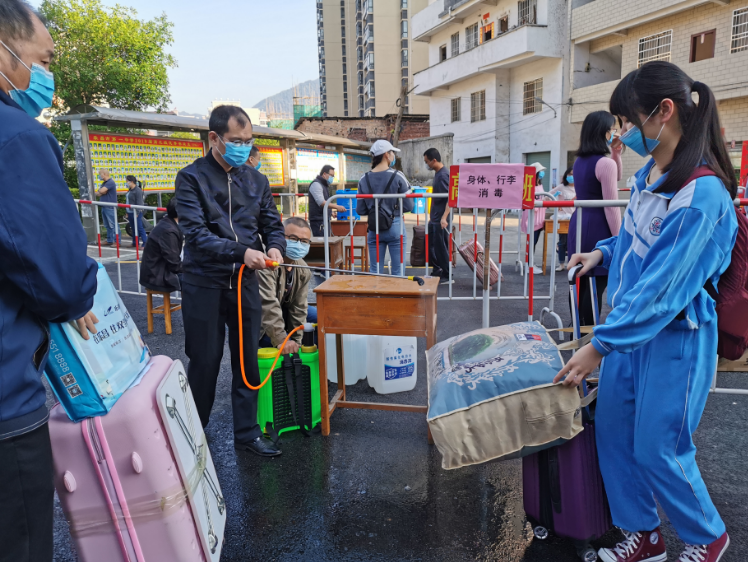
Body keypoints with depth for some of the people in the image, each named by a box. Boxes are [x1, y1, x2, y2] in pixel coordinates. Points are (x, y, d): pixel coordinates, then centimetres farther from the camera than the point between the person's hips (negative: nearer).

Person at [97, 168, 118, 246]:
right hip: (104, 207, 10)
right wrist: (101, 192, -6)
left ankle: (117, 241, -6)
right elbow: (99, 193, 14)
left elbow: (102, 190, -21)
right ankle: (109, 240, 19)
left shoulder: (110, 182, -11)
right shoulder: (104, 183, 18)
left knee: (113, 225, -8)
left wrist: (100, 190, 0)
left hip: (110, 207, -10)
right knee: (107, 225, 13)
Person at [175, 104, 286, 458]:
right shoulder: (192, 178, -6)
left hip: (245, 283, 4)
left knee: (248, 360, 10)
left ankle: (247, 433, 26)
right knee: (204, 362, 7)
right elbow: (195, 232, -16)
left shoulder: (256, 180, 9)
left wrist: (275, 246, -12)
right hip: (204, 283, -4)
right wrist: (241, 251, -28)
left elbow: (272, 224, 11)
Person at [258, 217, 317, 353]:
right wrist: (280, 340, -40)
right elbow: (267, 304, -38)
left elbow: (299, 306, -3)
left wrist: (296, 340, -7)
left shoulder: (303, 270, -7)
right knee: (284, 345, -27)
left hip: (282, 310, 8)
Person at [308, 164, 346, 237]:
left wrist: (331, 212, 15)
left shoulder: (325, 185, 20)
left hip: (325, 220, 10)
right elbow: (321, 203, -22)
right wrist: (337, 207, -27)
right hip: (318, 220, -10)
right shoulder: (316, 184, -11)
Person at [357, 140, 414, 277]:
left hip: (374, 228, 3)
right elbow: (408, 206, -8)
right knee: (398, 271, 4)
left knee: (375, 271, 10)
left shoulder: (364, 180, 1)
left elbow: (360, 210, 3)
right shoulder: (397, 176, -8)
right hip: (395, 226, -3)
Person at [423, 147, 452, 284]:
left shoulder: (443, 175, -17)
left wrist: (444, 217, -32)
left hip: (441, 220, -10)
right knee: (430, 245, 17)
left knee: (441, 247, -1)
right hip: (434, 219, 10)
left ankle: (447, 276, 10)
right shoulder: (438, 174, 12)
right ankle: (437, 271, 29)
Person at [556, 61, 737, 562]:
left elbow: (662, 287, -25)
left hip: (675, 335, -8)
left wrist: (600, 345, -23)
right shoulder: (649, 173, 3)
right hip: (631, 324, 8)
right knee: (613, 432, 14)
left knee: (657, 449, 6)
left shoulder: (702, 192, -23)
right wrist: (604, 252, 1)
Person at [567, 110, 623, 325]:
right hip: (598, 230, -9)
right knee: (595, 286, -3)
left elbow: (614, 179, 26)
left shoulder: (580, 160, 12)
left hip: (578, 226, 9)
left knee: (580, 283, 16)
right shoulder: (605, 163, -15)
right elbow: (611, 207, -17)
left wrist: (615, 154, 12)